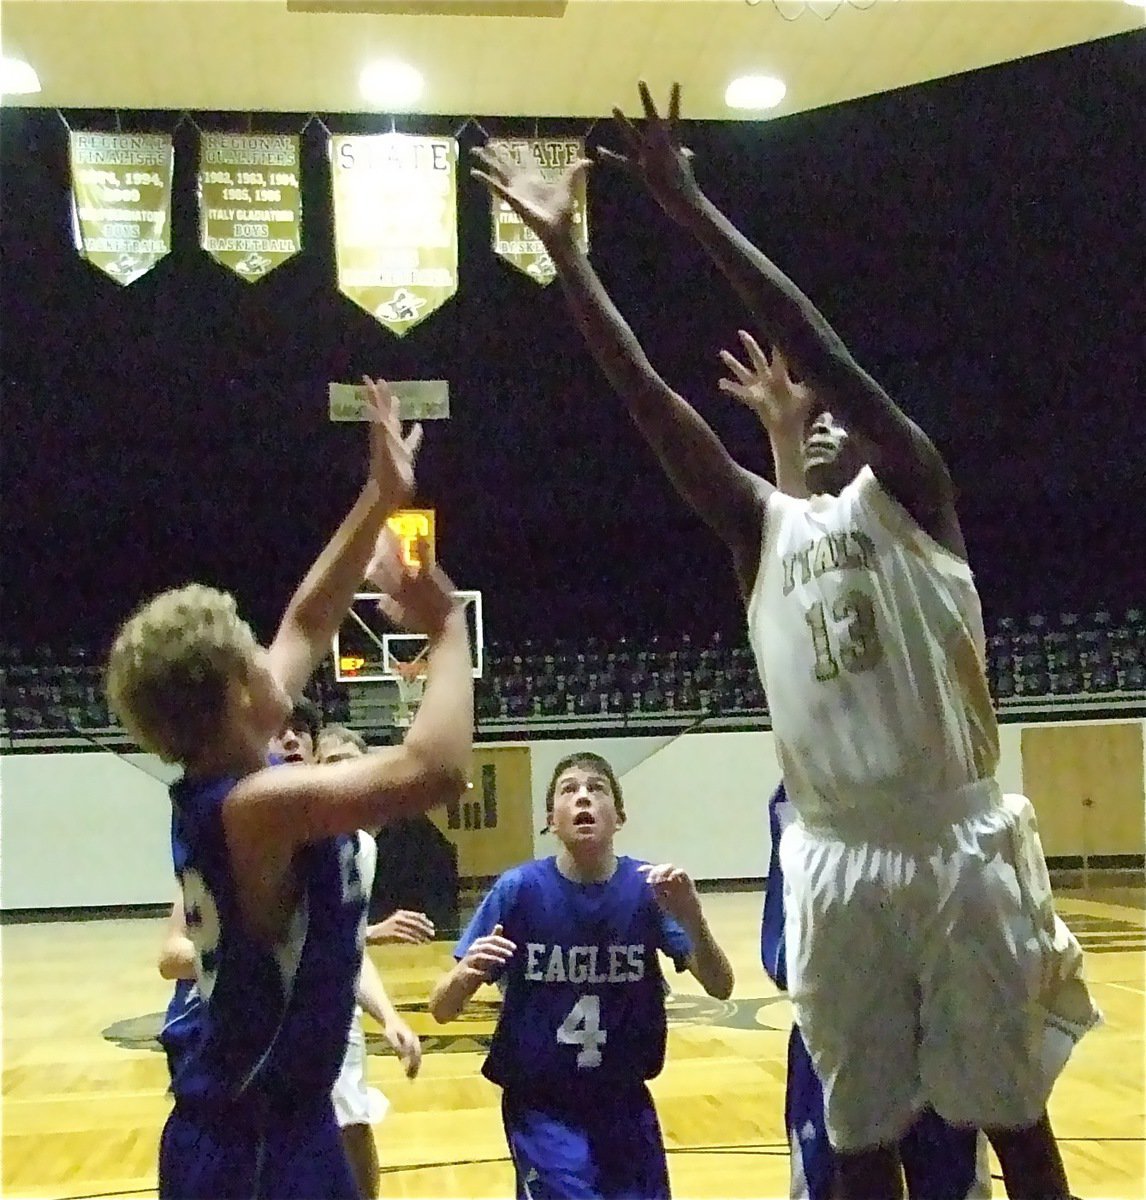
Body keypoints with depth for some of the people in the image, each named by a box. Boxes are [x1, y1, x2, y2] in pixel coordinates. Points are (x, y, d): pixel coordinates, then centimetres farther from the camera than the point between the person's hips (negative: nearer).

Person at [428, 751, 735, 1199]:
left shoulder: (647, 888, -10)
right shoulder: (520, 889, -15)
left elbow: (720, 987, -14)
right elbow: (441, 1009, -12)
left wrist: (691, 917, -33)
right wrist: (466, 973, -35)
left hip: (626, 1105, 2)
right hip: (542, 1108, -2)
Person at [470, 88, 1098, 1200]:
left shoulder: (911, 493, 3)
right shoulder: (763, 527, 12)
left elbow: (825, 351, -10)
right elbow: (650, 400, 6)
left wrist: (690, 205, -12)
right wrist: (564, 248, 0)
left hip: (956, 843, -3)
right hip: (835, 860, 3)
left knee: (1010, 1111, 9)